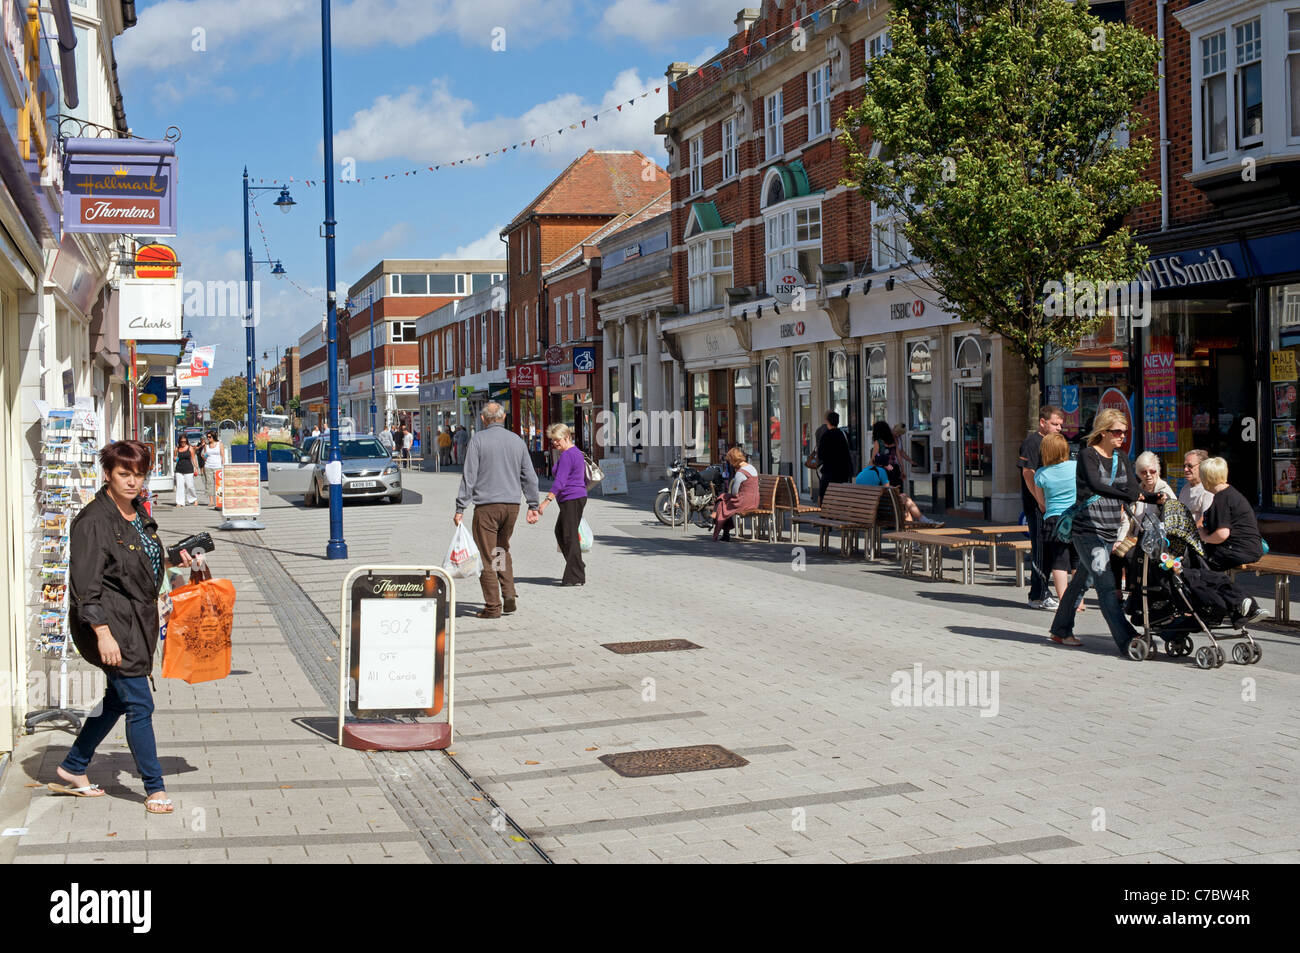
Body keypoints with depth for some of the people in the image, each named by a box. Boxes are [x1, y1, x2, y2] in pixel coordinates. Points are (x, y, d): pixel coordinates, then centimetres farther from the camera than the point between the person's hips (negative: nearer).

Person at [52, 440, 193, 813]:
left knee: (118, 698, 18)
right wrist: (103, 633, -23)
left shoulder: (138, 512, 9)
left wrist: (174, 557, 8)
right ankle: (155, 789, 6)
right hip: (110, 622, -9)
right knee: (140, 705, -5)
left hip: (137, 621, 9)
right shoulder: (93, 520, -17)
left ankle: (73, 768, 34)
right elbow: (86, 584, -19)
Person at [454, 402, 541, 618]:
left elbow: (469, 476, -9)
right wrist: (533, 506, 17)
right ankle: (509, 595, 9)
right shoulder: (517, 440, 8)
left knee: (486, 557, 1)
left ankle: (493, 606, 1)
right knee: (502, 550, 22)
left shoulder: (478, 440, -5)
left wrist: (460, 508, -6)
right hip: (512, 505, 5)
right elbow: (529, 476, 10)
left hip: (487, 505, -5)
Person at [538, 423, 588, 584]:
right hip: (579, 497, 10)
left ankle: (576, 577, -5)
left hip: (571, 500, -10)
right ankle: (577, 566, 22)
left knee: (570, 536, -6)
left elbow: (559, 482, -24)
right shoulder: (577, 453, 16)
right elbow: (585, 480, 23)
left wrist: (546, 501, -27)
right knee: (560, 532, 19)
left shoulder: (566, 456, -16)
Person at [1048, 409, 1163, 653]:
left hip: (1111, 531, 8)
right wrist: (1129, 496, -33)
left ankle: (1061, 631, 25)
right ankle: (1127, 641, -17)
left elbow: (1134, 490, 9)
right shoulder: (1088, 455, -10)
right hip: (1088, 530, -8)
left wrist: (1155, 498, -10)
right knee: (1106, 585, -12)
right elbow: (1095, 484, -27)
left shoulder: (1120, 458, 13)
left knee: (1082, 580, 14)